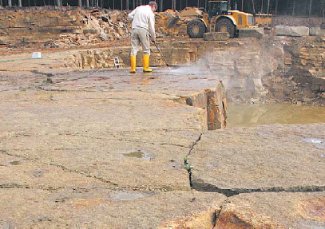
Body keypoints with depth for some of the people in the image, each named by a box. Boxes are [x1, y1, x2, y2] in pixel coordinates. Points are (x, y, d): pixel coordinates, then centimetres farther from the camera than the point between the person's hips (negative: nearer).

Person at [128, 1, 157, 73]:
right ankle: (146, 68, 9)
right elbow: (151, 27, -2)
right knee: (146, 50, 9)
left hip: (134, 29, 4)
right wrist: (153, 38, 9)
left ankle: (133, 68, 1)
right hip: (143, 30, -4)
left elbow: (130, 16, 13)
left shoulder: (139, 8, 12)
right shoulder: (150, 13, -1)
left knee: (134, 49, 5)